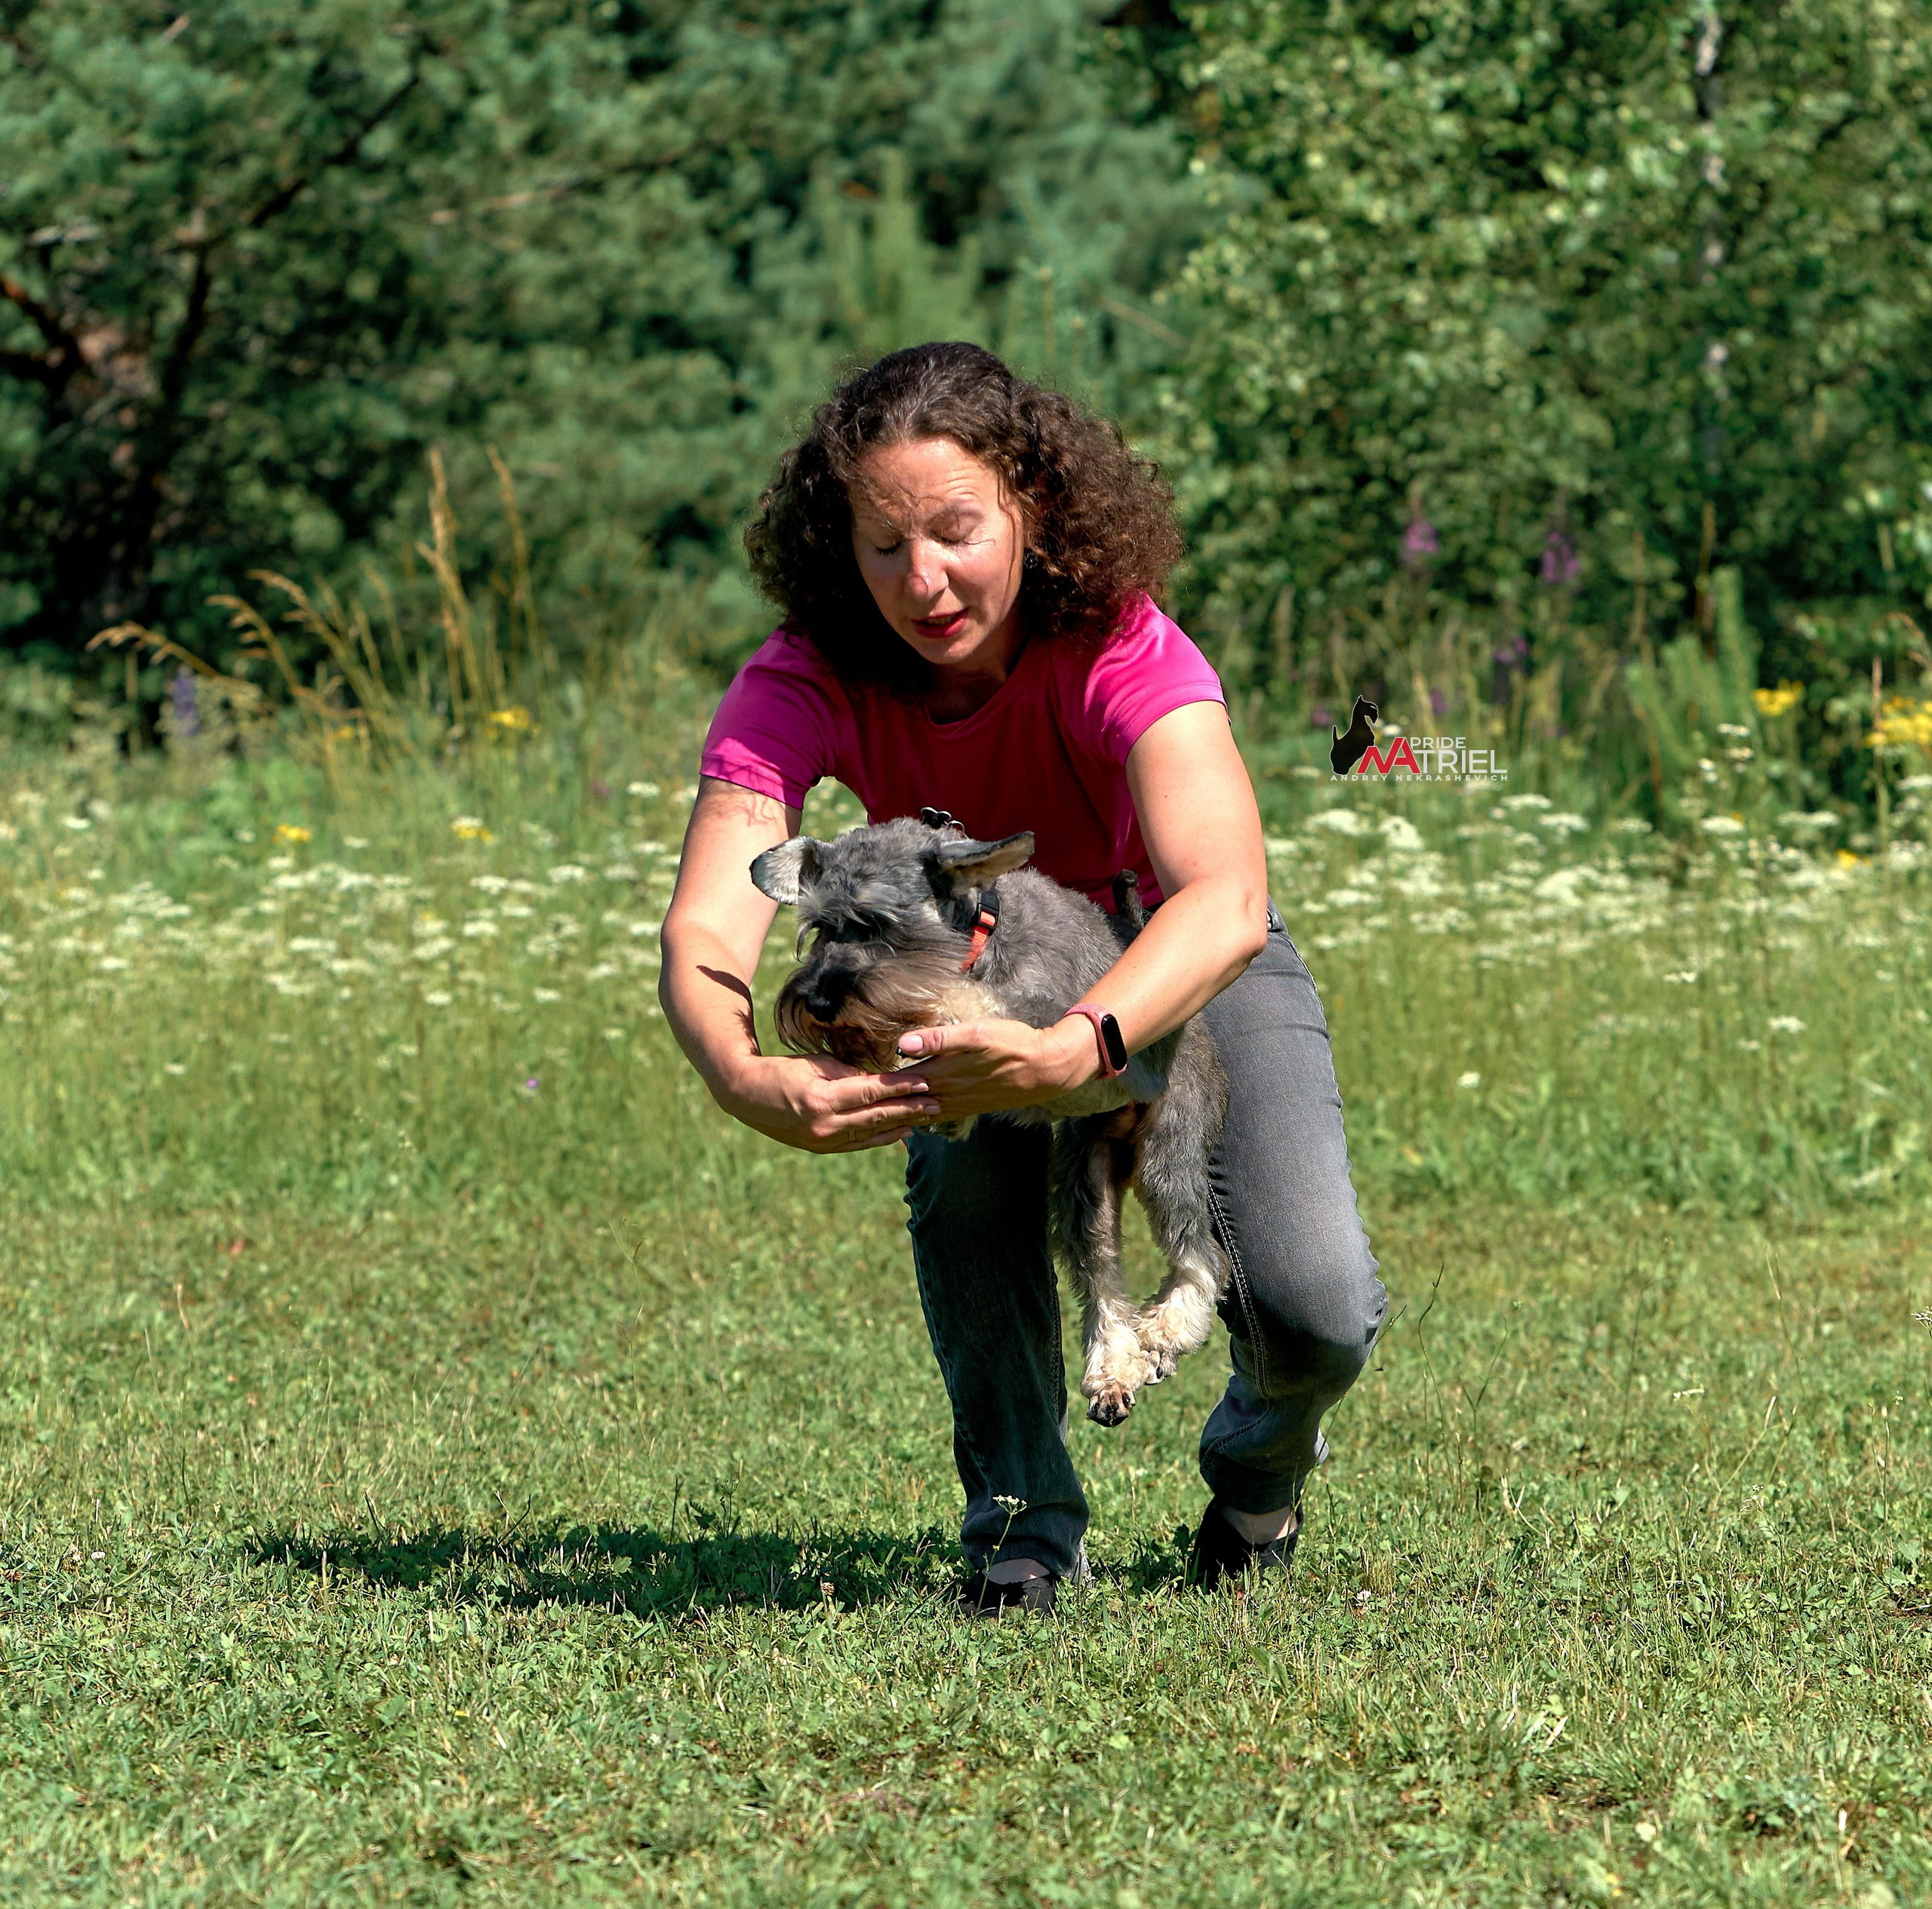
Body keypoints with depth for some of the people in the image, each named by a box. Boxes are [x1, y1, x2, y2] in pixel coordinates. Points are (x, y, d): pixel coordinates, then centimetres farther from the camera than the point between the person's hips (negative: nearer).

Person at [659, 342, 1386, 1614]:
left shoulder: (1124, 650, -35)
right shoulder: (806, 683, -28)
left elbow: (1224, 902, -52)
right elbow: (705, 931, -41)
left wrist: (1074, 1052, -70)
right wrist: (745, 1078, -64)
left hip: (1184, 967, -1)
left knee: (1318, 1316, -21)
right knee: (957, 1130, -34)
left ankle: (1264, 1459, 17)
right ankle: (1024, 1514, -15)